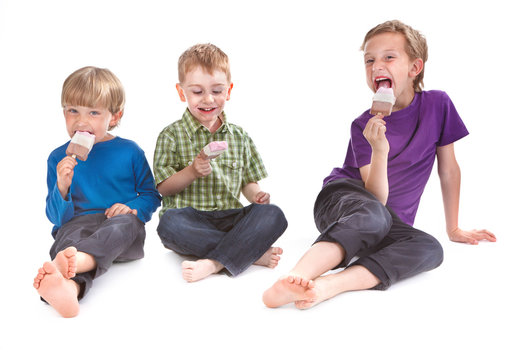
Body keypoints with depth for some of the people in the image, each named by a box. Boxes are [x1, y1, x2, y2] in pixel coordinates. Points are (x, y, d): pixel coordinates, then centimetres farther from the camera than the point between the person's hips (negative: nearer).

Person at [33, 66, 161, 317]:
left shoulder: (129, 151, 12)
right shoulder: (58, 157, 14)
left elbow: (152, 195, 17)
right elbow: (56, 217, 10)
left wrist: (134, 208, -7)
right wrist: (62, 188, -12)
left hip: (121, 224, 0)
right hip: (77, 223, 1)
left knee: (124, 224, -37)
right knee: (68, 236, -36)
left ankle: (76, 260, -67)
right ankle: (69, 287, -71)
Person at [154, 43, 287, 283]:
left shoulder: (239, 136, 14)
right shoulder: (171, 135, 5)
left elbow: (248, 181, 19)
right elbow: (163, 187, 1)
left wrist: (256, 195, -4)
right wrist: (191, 172, -17)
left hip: (230, 217, 3)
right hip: (191, 218, -2)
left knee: (272, 215, -25)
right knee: (169, 223, -37)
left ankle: (214, 263, -37)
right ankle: (254, 251, -30)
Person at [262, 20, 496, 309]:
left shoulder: (438, 104, -3)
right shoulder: (364, 126, -8)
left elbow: (448, 169, 7)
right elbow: (375, 199, -15)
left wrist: (453, 228, 12)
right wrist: (380, 151, -31)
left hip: (392, 220, 3)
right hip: (342, 196, -3)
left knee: (430, 249, -31)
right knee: (373, 215, -39)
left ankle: (328, 284, -49)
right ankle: (299, 275, -60)